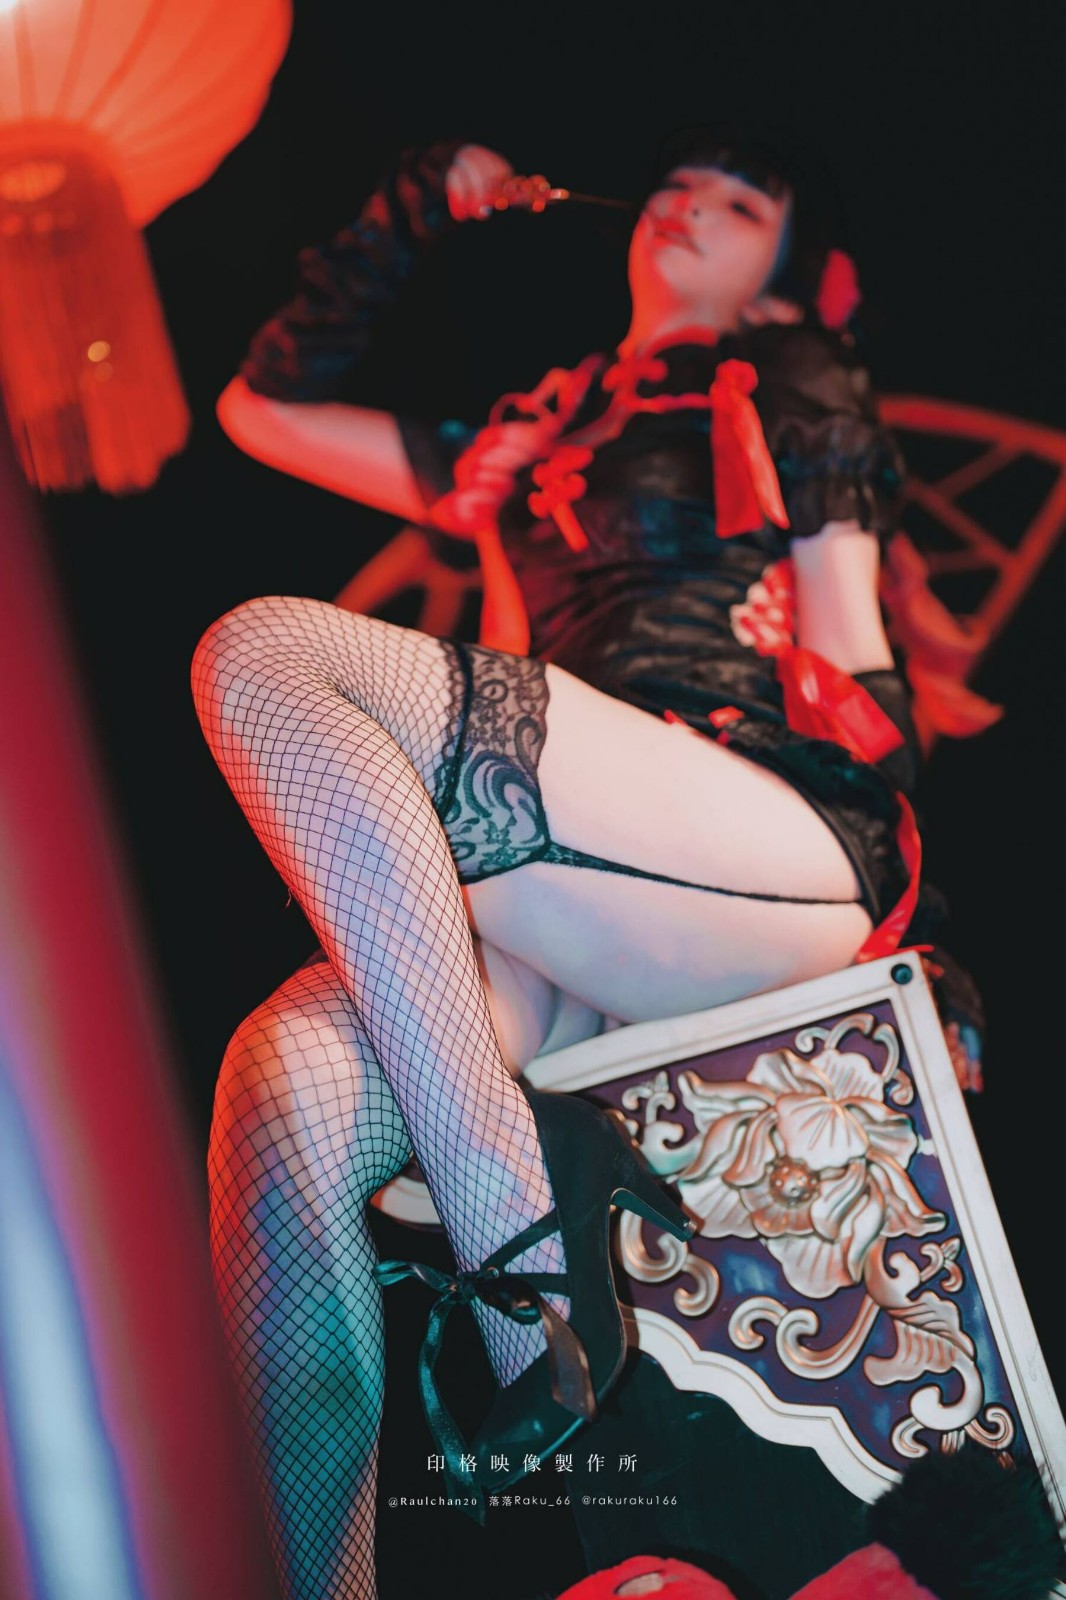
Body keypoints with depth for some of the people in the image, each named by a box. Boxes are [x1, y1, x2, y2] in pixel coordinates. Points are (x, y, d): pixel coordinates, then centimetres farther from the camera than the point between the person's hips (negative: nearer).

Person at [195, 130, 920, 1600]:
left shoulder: (790, 391, 23)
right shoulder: (524, 448, 34)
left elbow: (846, 656, 12)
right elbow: (264, 406, 39)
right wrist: (410, 215, 35)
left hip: (780, 858, -4)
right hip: (554, 916, 4)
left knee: (266, 654, -24)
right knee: (294, 1077, -29)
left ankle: (523, 1267, -29)